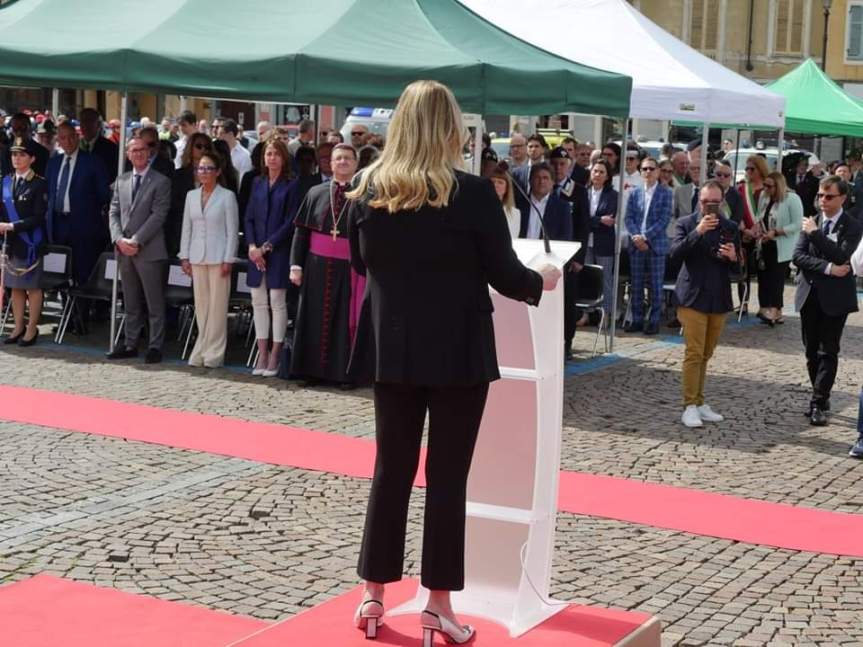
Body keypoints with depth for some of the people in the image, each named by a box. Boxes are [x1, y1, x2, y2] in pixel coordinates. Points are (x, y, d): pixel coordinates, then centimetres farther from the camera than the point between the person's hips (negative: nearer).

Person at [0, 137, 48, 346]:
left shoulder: (39, 184, -7)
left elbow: (38, 217, -13)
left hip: (30, 242, -5)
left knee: (33, 286, 3)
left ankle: (32, 329, 10)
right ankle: (18, 327, 18)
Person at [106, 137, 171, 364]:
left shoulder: (160, 182, -3)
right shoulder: (121, 181, 14)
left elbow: (158, 215, -10)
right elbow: (114, 212, 11)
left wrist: (136, 241, -15)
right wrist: (119, 239, -5)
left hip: (149, 250, -5)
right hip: (124, 251, 5)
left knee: (154, 303, -1)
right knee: (131, 303, 11)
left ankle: (155, 346, 3)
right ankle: (131, 344, 16)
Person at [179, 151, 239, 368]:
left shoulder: (227, 196, -2)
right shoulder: (191, 196, 11)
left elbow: (232, 230, -4)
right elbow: (187, 228, 14)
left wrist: (228, 260, -9)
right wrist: (185, 257, 8)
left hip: (218, 258, -4)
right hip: (197, 258, 4)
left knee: (217, 305, -3)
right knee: (200, 305, 6)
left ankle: (214, 353, 2)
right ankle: (202, 350, 12)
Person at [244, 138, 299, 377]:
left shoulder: (291, 186, -2)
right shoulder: (258, 183, 12)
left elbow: (290, 222, -7)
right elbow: (249, 217, 10)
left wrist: (266, 247, -11)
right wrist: (252, 246, -4)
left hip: (279, 251, -5)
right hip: (257, 252, 5)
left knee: (277, 301, -5)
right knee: (259, 301, 5)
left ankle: (275, 357, -1)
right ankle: (262, 355, 10)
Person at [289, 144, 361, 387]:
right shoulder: (316, 193, 8)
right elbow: (301, 230, 8)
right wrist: (296, 265, 1)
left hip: (349, 266, -3)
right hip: (317, 265, 3)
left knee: (346, 319, 2)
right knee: (317, 318, 7)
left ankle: (344, 373, 10)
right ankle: (314, 369, 15)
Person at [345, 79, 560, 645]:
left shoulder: (369, 190, 0)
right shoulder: (472, 193, -12)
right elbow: (504, 275, -7)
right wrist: (542, 281, 14)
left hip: (393, 347, 4)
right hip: (457, 351, -4)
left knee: (391, 466, 12)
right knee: (448, 474, 4)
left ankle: (374, 596, 17)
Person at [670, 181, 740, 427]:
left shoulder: (731, 228, 8)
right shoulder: (686, 223, -1)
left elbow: (737, 266, 10)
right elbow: (675, 253, -16)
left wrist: (733, 257, -13)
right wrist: (697, 232, -26)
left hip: (719, 299, 4)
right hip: (693, 297, -4)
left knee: (705, 354, 11)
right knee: (694, 353, -8)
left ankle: (699, 402, 19)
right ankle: (690, 407, -3)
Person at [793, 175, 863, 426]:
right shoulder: (811, 223, 7)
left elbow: (841, 256, -19)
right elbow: (798, 256, -4)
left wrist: (816, 233, -20)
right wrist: (827, 268, -16)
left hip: (835, 297, -4)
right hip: (810, 295, 5)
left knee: (828, 352, -4)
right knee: (812, 352, 10)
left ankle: (818, 404, -3)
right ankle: (821, 398, 23)